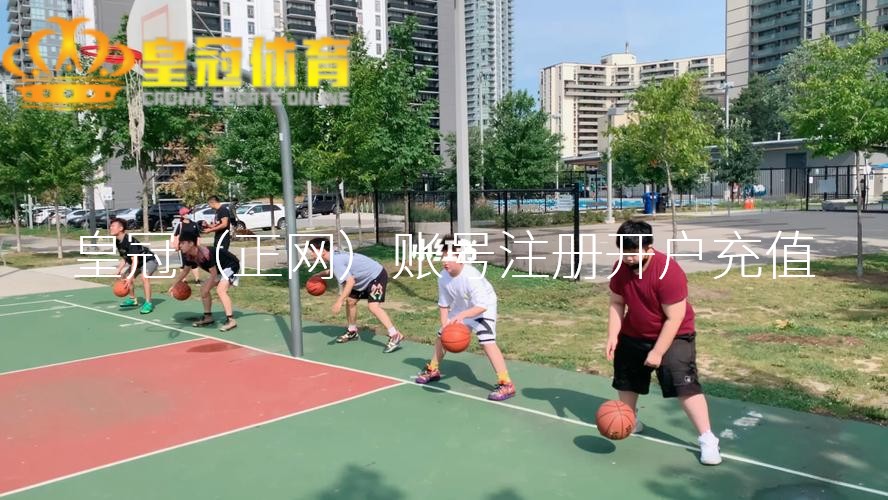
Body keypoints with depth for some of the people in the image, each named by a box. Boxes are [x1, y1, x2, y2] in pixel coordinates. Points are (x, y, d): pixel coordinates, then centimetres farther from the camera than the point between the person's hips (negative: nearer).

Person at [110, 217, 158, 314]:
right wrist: (119, 270, 1)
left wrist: (130, 276, -44)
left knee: (144, 276, -35)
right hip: (139, 262, 11)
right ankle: (132, 300, 36)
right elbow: (124, 258, 10)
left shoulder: (130, 240, -31)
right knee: (124, 276, 19)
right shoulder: (118, 242, -3)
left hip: (149, 260, -11)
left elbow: (135, 260, -38)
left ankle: (148, 303, -28)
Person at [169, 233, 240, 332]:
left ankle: (230, 320, -29)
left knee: (220, 290, -27)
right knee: (203, 289, 12)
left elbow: (213, 273, -28)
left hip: (231, 265, -10)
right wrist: (173, 285, 15)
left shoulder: (205, 253, -34)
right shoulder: (188, 256, -6)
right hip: (220, 269, 10)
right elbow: (185, 270, 13)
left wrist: (207, 289, -20)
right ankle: (208, 317, 22)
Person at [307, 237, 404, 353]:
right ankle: (352, 332, 30)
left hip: (377, 276, -10)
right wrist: (320, 274, 21)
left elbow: (350, 281, -34)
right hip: (365, 279, 10)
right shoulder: (334, 256, 3)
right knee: (350, 301, 14)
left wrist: (339, 301, -34)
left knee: (373, 306, -23)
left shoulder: (336, 261, -26)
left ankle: (395, 336, -26)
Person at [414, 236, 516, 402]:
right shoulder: (443, 277, -18)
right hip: (461, 309, 7)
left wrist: (462, 315, -53)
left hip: (483, 308, -7)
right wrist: (445, 325, -20)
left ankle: (506, 384, -20)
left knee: (487, 342, -25)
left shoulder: (471, 276, -37)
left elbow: (482, 306, -40)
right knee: (441, 336, 13)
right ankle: (433, 370, 37)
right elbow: (443, 304, -6)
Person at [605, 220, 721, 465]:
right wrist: (612, 336, -12)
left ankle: (707, 439, -8)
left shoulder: (668, 271, -31)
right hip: (633, 335, 6)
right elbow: (616, 303, -1)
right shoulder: (620, 267, -13)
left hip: (673, 336, -6)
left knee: (685, 385, -18)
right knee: (626, 380, 19)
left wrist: (658, 352, -25)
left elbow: (674, 318, -27)